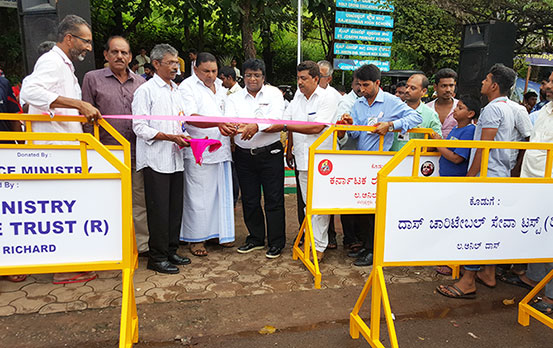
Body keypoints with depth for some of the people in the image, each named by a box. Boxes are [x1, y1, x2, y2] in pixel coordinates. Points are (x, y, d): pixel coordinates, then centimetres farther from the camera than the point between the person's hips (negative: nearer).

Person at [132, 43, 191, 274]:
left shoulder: (176, 91, 18)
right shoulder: (146, 90, -4)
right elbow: (139, 127, -11)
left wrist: (184, 138, 4)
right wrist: (170, 137, -19)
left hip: (175, 159, 7)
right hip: (156, 160, -7)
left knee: (175, 208, 11)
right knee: (159, 210, -2)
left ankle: (170, 251, 24)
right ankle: (157, 257, 10)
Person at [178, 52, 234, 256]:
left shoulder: (220, 87, 17)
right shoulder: (187, 87, -5)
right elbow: (191, 118, -19)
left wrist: (231, 126, 5)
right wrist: (218, 123, -33)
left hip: (221, 148, 7)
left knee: (222, 192, 11)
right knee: (198, 195, -1)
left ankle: (220, 232, 25)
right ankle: (197, 238, 11)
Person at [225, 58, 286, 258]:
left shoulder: (274, 94, 3)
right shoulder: (235, 98, 9)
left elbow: (276, 119, -13)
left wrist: (256, 126, -30)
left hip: (270, 154, -3)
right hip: (244, 156, 3)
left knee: (274, 199, 1)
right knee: (249, 200, 12)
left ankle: (276, 242, 14)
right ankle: (256, 238, 28)